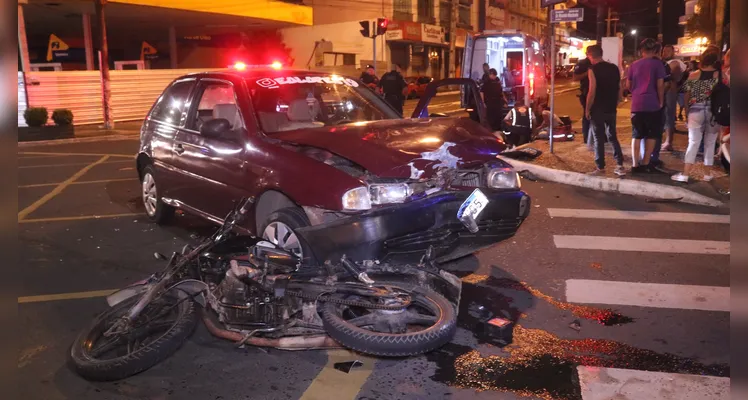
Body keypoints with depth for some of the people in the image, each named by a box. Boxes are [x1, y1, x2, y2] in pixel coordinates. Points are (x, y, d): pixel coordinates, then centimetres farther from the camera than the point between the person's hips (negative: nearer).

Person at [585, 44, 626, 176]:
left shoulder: (593, 70, -12)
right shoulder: (614, 68, 7)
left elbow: (592, 92, -17)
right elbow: (620, 91, 9)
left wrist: (587, 109, -8)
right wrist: (614, 104, 19)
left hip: (598, 110, -6)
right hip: (611, 109, 6)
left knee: (598, 139, 3)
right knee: (612, 137, 15)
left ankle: (600, 168, 6)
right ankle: (620, 166, 10)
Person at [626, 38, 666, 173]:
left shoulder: (634, 64, 8)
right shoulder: (657, 64, -3)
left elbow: (628, 85, 12)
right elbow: (660, 85, -8)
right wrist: (661, 101, 2)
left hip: (636, 104, 3)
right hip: (652, 104, -3)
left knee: (636, 135, 8)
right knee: (651, 135, 7)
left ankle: (635, 164, 3)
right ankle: (645, 164, 5)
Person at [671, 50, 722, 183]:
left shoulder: (693, 75, -1)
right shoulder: (720, 76, -3)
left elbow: (687, 96, 2)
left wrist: (686, 111, 11)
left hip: (696, 111, 0)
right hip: (713, 112, 0)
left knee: (693, 143, 2)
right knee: (710, 143, 9)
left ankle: (685, 174, -3)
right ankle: (708, 174, 16)